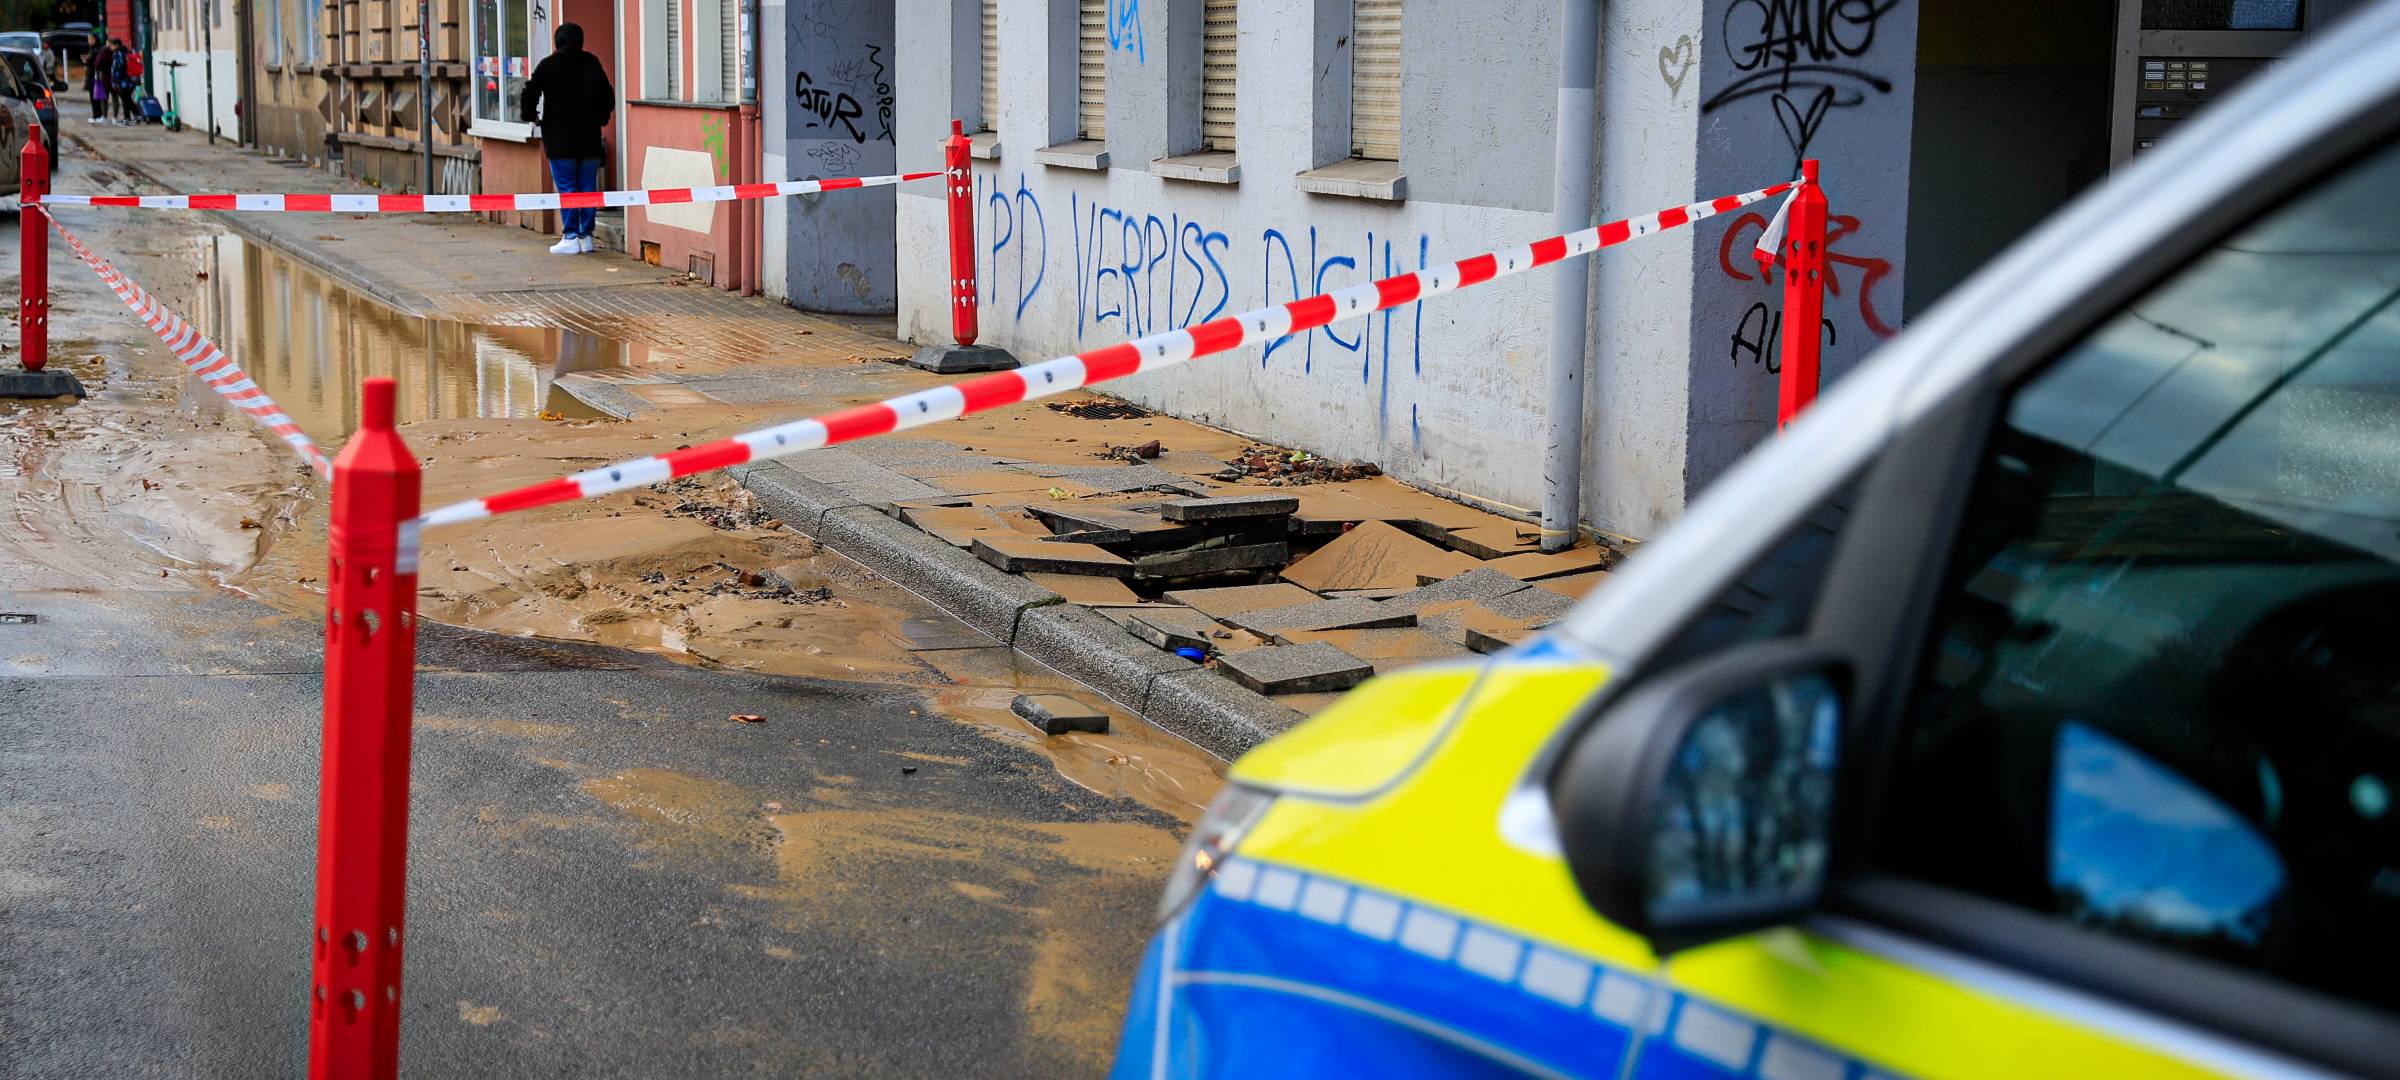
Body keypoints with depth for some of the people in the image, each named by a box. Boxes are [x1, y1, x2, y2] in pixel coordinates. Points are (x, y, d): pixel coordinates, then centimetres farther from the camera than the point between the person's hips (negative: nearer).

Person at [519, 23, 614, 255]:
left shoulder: (548, 65, -5)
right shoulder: (591, 63, 4)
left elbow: (531, 92, -10)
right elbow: (607, 95, 7)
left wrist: (531, 115, 7)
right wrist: (600, 118, 21)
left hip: (560, 139, -3)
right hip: (589, 139, 3)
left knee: (566, 188, -1)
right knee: (588, 187, 7)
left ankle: (570, 238, -5)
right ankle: (586, 236, 8)